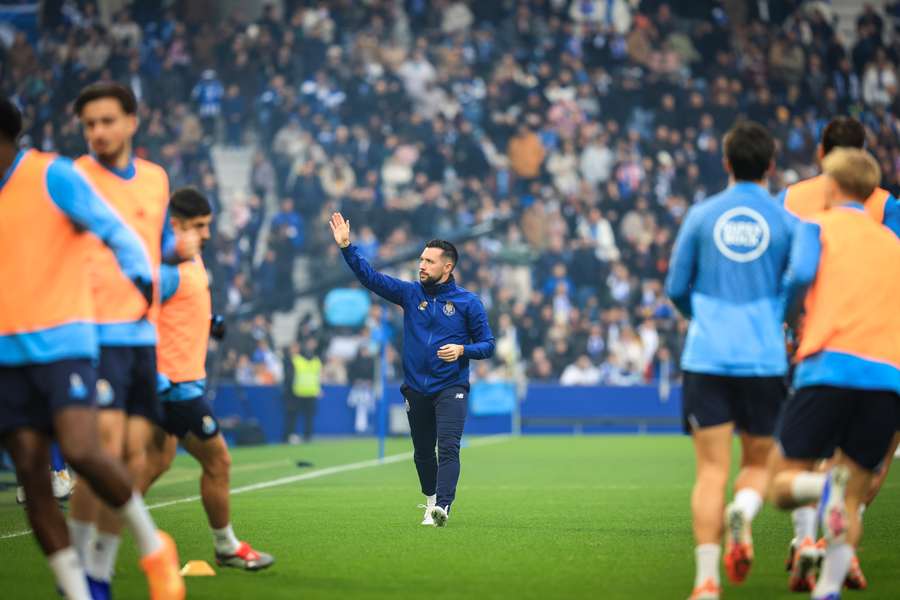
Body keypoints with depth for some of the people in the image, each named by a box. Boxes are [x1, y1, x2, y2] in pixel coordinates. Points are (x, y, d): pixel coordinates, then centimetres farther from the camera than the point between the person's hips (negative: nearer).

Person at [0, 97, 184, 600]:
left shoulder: (52, 176, -5)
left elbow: (116, 232, -9)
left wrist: (142, 278, -20)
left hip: (62, 342, -6)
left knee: (81, 450, -21)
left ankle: (152, 544, 3)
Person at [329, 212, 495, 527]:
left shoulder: (467, 301, -2)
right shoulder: (410, 293, 5)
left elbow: (487, 344, 0)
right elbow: (370, 277, 0)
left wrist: (462, 350, -19)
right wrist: (346, 246, -9)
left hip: (451, 388, -4)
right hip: (416, 390, 4)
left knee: (448, 447, -19)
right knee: (422, 453, 14)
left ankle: (442, 507, -31)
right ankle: (431, 501, 34)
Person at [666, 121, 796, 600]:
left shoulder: (701, 215, 5)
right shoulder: (786, 220, 2)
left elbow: (675, 288, 9)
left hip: (706, 359, 0)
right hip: (764, 359, 0)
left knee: (711, 471, 0)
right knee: (758, 462, 15)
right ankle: (742, 515, -18)